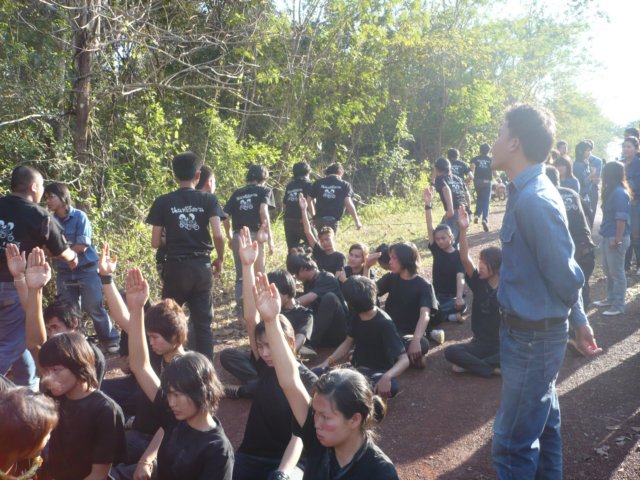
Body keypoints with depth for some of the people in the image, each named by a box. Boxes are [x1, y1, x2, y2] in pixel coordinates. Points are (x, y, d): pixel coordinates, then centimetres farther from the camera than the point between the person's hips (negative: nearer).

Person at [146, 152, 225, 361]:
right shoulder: (209, 200, -2)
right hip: (202, 267, 0)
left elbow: (155, 242, -2)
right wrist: (219, 259, 5)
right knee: (203, 323, 7)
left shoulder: (163, 202, -1)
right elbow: (218, 235, -12)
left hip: (176, 268, 0)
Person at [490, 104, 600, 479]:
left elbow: (564, 273, -22)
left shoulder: (534, 201, -26)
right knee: (543, 426, 25)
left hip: (531, 336, -9)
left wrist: (572, 313, -1)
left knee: (513, 442, 4)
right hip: (536, 331, 9)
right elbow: (564, 266, 11)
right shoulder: (528, 191, 5)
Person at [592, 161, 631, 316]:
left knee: (617, 272, -1)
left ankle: (618, 306, 8)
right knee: (608, 270, 19)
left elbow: (621, 218, -22)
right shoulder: (612, 191, 11)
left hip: (616, 238, -10)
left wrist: (617, 239, -22)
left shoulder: (619, 193, -19)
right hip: (608, 237, 10)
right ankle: (611, 298, 33)